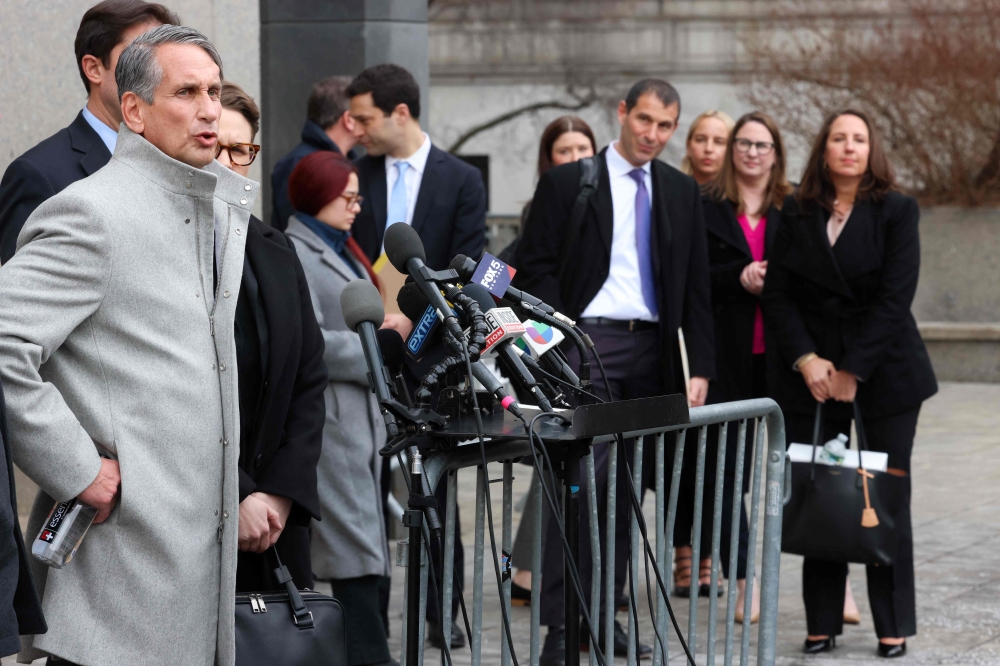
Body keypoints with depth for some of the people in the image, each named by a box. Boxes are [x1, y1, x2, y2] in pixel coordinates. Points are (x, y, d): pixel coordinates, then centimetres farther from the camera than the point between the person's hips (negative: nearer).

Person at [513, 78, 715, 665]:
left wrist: (700, 367, 5)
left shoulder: (683, 192, 13)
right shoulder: (566, 183, 2)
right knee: (578, 478, -11)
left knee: (622, 485, 8)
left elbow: (697, 286, 13)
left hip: (651, 350, 4)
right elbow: (536, 268, -1)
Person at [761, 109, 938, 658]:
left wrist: (852, 371, -14)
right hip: (809, 374, 2)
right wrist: (805, 359, -10)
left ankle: (894, 626, 7)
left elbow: (894, 298, -8)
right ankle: (822, 623, 6)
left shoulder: (897, 212, 0)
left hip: (883, 372, -2)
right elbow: (777, 293, 3)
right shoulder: (796, 213, 7)